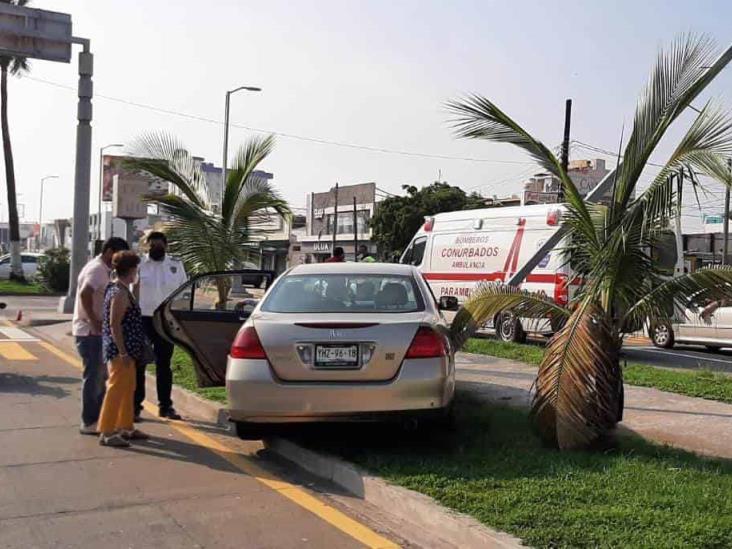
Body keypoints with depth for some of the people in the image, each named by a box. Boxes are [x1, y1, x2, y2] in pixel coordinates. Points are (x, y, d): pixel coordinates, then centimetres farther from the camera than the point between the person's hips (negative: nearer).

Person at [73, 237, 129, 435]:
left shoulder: (102, 269, 14)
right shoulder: (97, 269, -17)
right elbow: (85, 294, -32)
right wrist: (94, 321, -27)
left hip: (97, 331, 10)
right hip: (90, 331, -10)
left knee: (100, 375, 16)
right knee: (93, 376, -4)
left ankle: (97, 417, 26)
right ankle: (89, 423, 4)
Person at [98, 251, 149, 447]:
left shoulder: (118, 289, 13)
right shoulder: (120, 293, -18)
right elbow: (114, 325, -22)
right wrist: (123, 352, -23)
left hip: (126, 350, 10)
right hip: (120, 351, -10)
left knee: (128, 389, 17)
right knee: (116, 389, -6)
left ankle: (126, 427, 27)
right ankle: (107, 432, -1)